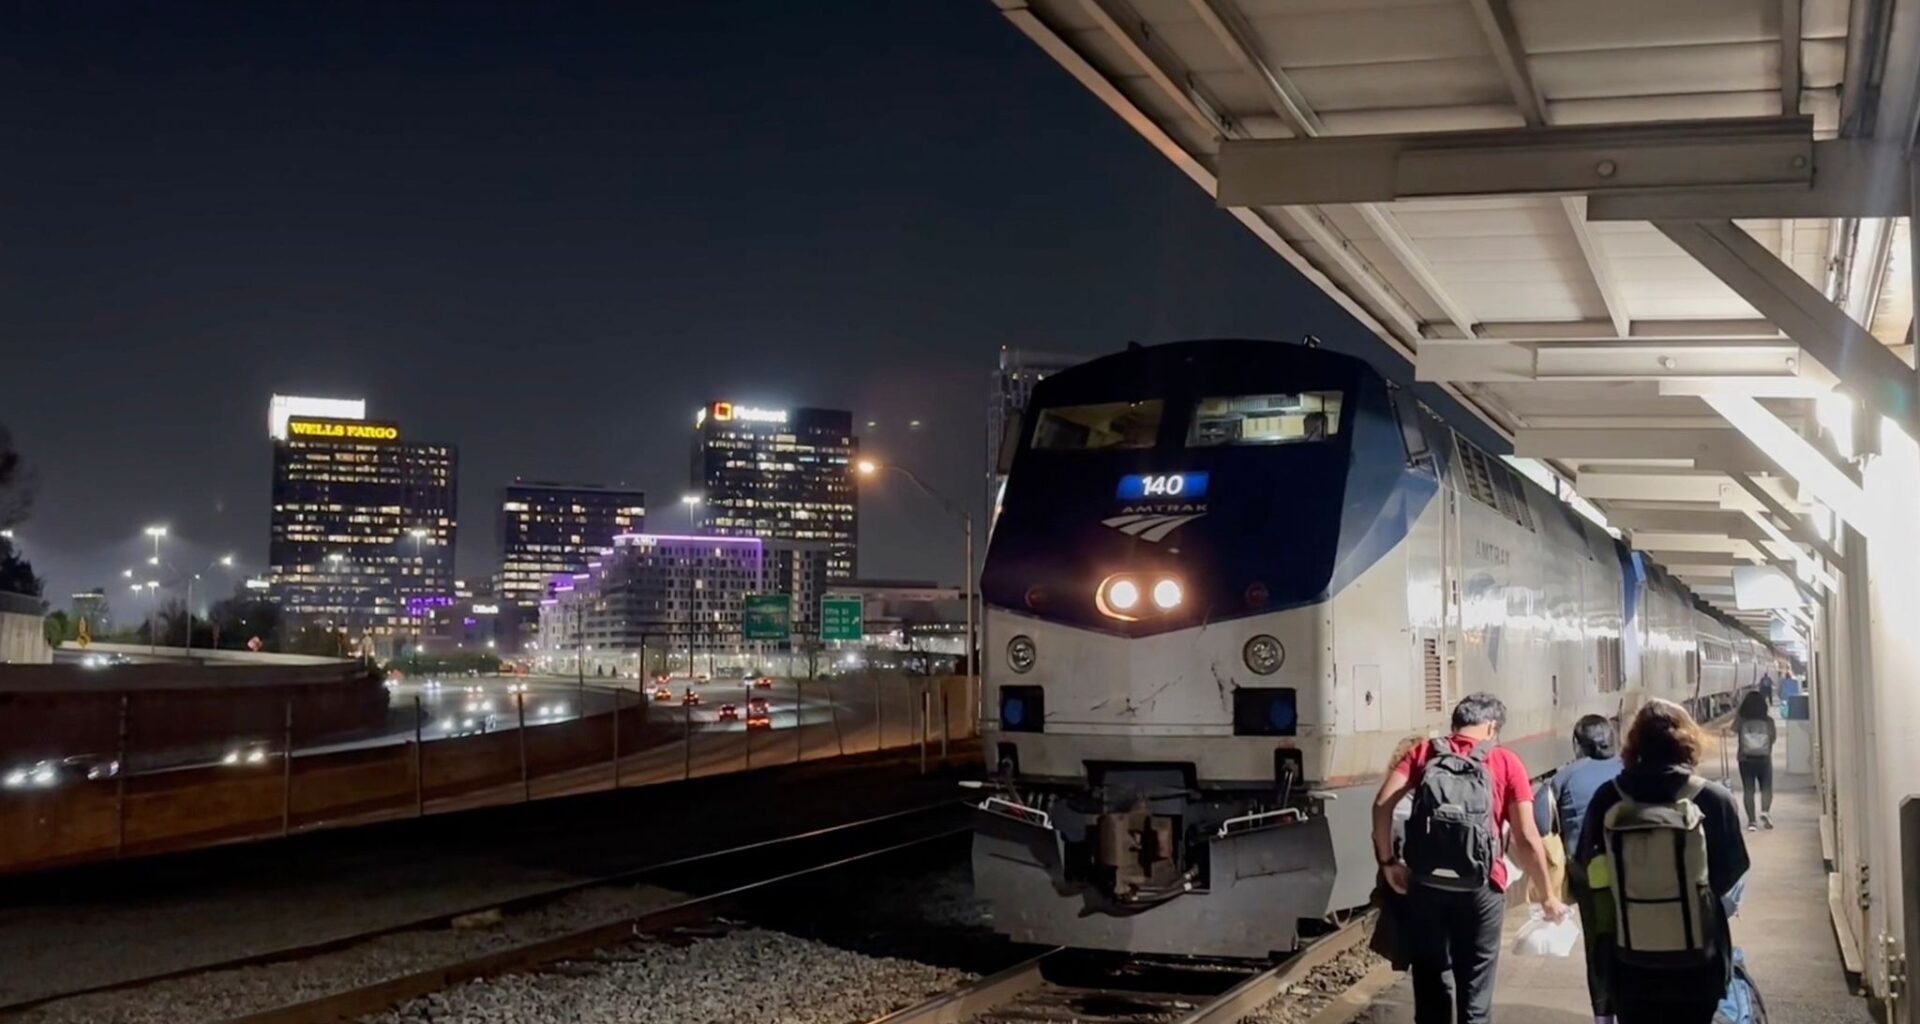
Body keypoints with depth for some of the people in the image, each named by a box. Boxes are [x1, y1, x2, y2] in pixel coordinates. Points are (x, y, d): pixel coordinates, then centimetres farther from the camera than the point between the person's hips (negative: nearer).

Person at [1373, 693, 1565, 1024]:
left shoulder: (1424, 752, 8)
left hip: (1426, 884, 2)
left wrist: (1388, 861, 1)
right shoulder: (1505, 762, 3)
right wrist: (1548, 894, 6)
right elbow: (1527, 838, -2)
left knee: (1430, 985, 13)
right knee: (1474, 992, 8)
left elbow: (1382, 803, -6)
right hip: (1479, 889, -2)